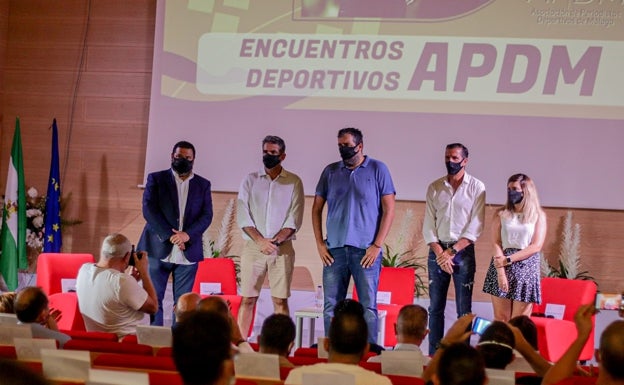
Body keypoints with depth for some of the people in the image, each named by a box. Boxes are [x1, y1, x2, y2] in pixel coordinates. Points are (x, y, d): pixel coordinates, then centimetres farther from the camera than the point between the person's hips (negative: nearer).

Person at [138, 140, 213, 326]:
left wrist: (187, 235, -15)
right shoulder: (156, 179, 5)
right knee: (154, 298, -1)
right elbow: (149, 210, -5)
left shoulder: (203, 185, 11)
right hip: (159, 248, -1)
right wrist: (170, 235, -14)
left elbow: (206, 215, 3)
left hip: (188, 252, 1)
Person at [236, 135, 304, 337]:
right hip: (253, 247, 1)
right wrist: (260, 241, -11)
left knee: (280, 300, -3)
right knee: (247, 299, -1)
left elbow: (294, 219, 0)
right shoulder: (250, 180, 10)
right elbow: (243, 216, 2)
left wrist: (275, 241, -13)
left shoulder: (293, 182, 7)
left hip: (282, 248, -1)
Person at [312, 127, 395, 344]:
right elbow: (316, 208, 14)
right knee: (331, 306, 4)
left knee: (368, 306, -3)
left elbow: (389, 209, -1)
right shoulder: (330, 171, 11)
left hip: (366, 250, -3)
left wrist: (377, 245, -8)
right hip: (334, 249, 3)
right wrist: (320, 244, 4)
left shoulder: (377, 170, 2)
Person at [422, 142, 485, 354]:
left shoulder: (476, 187, 0)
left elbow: (475, 227, -6)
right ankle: (433, 354, 7)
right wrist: (439, 252, -8)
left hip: (463, 251, -3)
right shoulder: (434, 187, 8)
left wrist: (452, 251, -12)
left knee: (464, 309, -2)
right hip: (437, 251, 3)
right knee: (435, 307, 4)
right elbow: (428, 224, 5)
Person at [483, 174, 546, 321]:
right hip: (502, 266, 1)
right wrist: (501, 272, -13)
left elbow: (536, 246, -4)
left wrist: (508, 259, -11)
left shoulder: (538, 215, 5)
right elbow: (496, 243, 0)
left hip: (526, 268, -1)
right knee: (500, 319, -1)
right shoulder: (501, 214, 8)